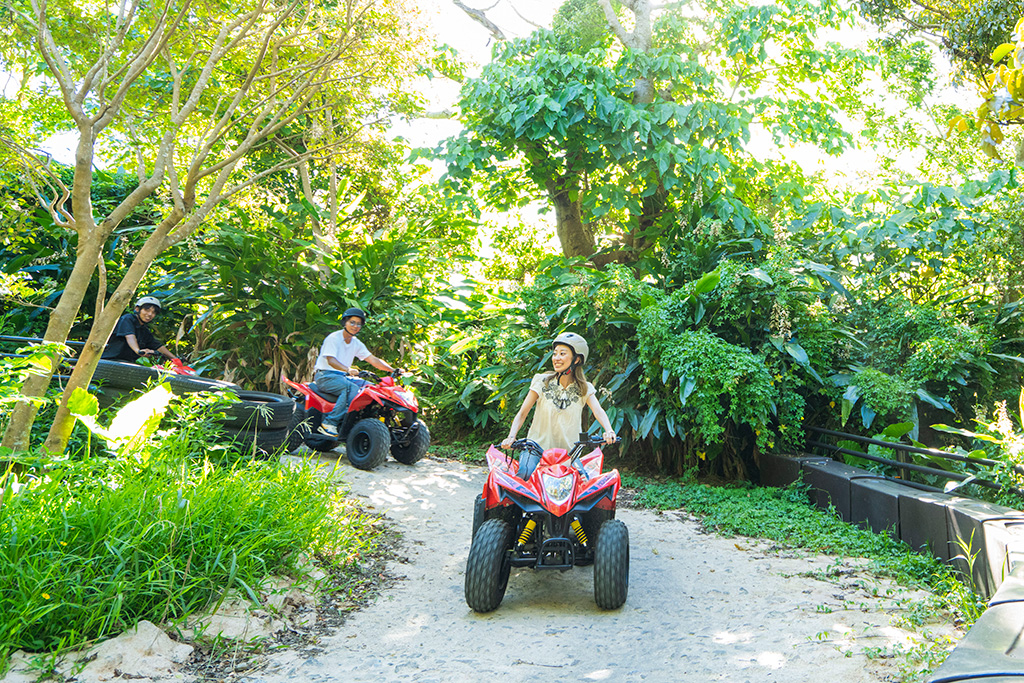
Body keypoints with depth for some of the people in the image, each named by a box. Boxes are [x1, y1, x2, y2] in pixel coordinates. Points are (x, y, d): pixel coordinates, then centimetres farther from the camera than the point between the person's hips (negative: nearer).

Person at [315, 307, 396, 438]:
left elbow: (373, 359, 9)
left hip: (343, 376, 7)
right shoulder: (333, 338, -10)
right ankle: (329, 423, -35)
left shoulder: (356, 344, 12)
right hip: (325, 376, -7)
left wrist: (392, 370, -3)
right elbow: (331, 360, -24)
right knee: (352, 388, -33)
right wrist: (348, 370, -43)